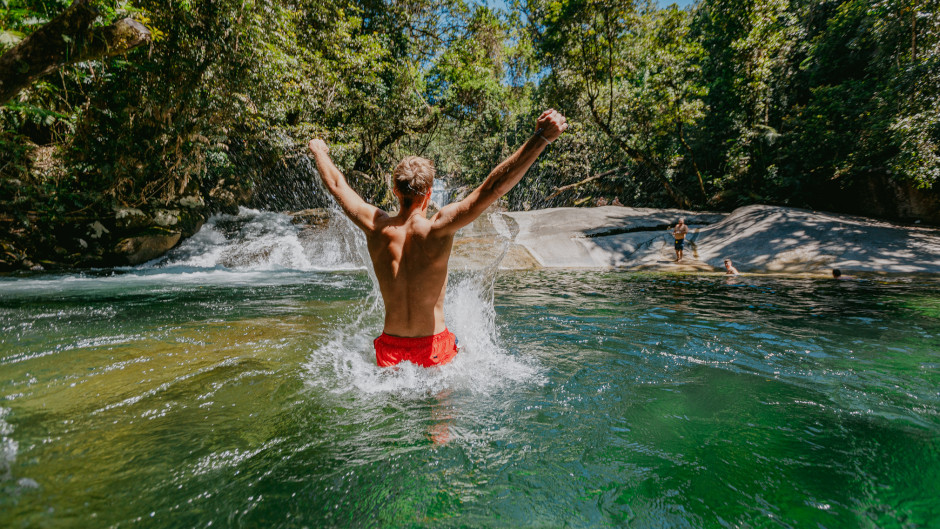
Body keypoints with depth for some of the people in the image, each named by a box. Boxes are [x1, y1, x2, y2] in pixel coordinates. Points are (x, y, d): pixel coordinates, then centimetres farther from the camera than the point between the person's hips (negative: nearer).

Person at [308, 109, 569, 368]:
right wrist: (541, 138, -30)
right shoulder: (437, 229, -20)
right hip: (433, 346, -3)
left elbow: (335, 184, 7)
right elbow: (492, 189, -28)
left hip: (391, 347, 3)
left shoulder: (376, 227, -9)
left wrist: (319, 151, 26)